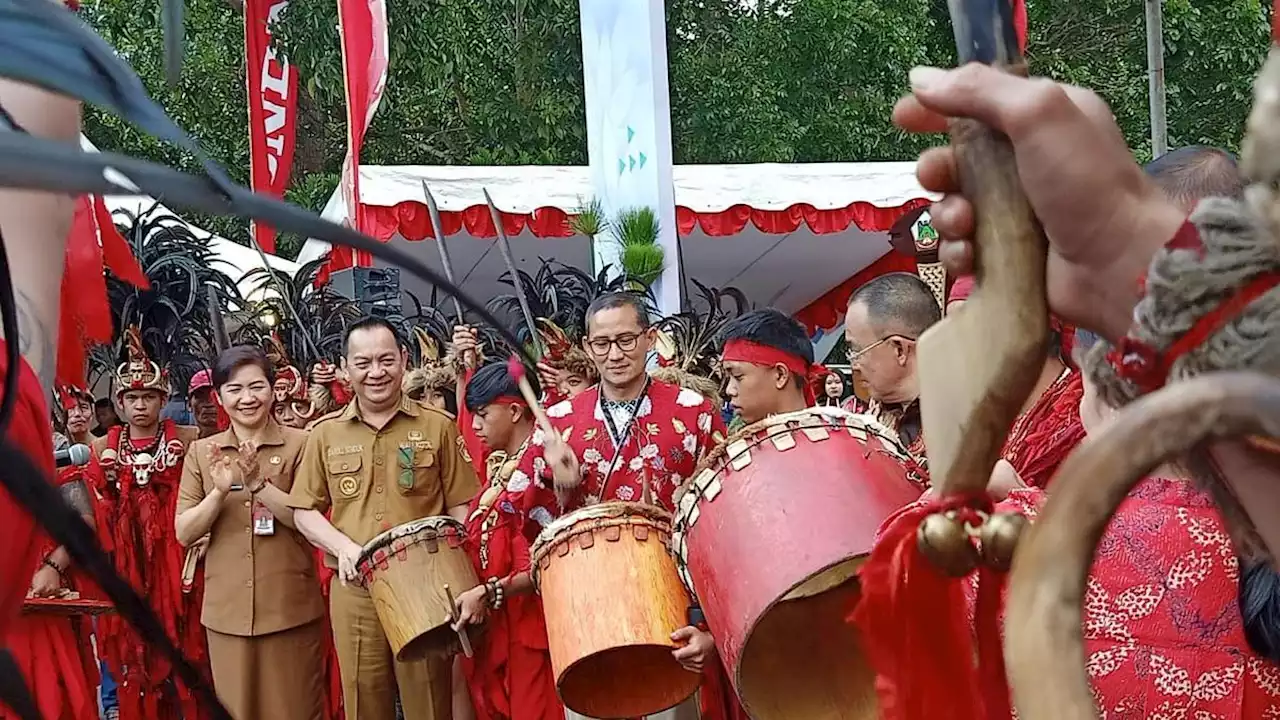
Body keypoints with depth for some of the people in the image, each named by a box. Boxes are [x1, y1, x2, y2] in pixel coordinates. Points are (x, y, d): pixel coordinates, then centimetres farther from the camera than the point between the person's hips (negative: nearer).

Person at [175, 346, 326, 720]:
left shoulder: (300, 444, -1)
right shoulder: (202, 452, 7)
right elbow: (184, 533, 2)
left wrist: (260, 483, -20)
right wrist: (220, 492, -15)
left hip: (290, 606, -2)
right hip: (227, 608, 3)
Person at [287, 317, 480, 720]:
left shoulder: (437, 427, 2)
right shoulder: (325, 433, 7)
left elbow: (460, 508, 2)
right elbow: (304, 511, 9)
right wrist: (343, 546, -10)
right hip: (354, 592, 2)